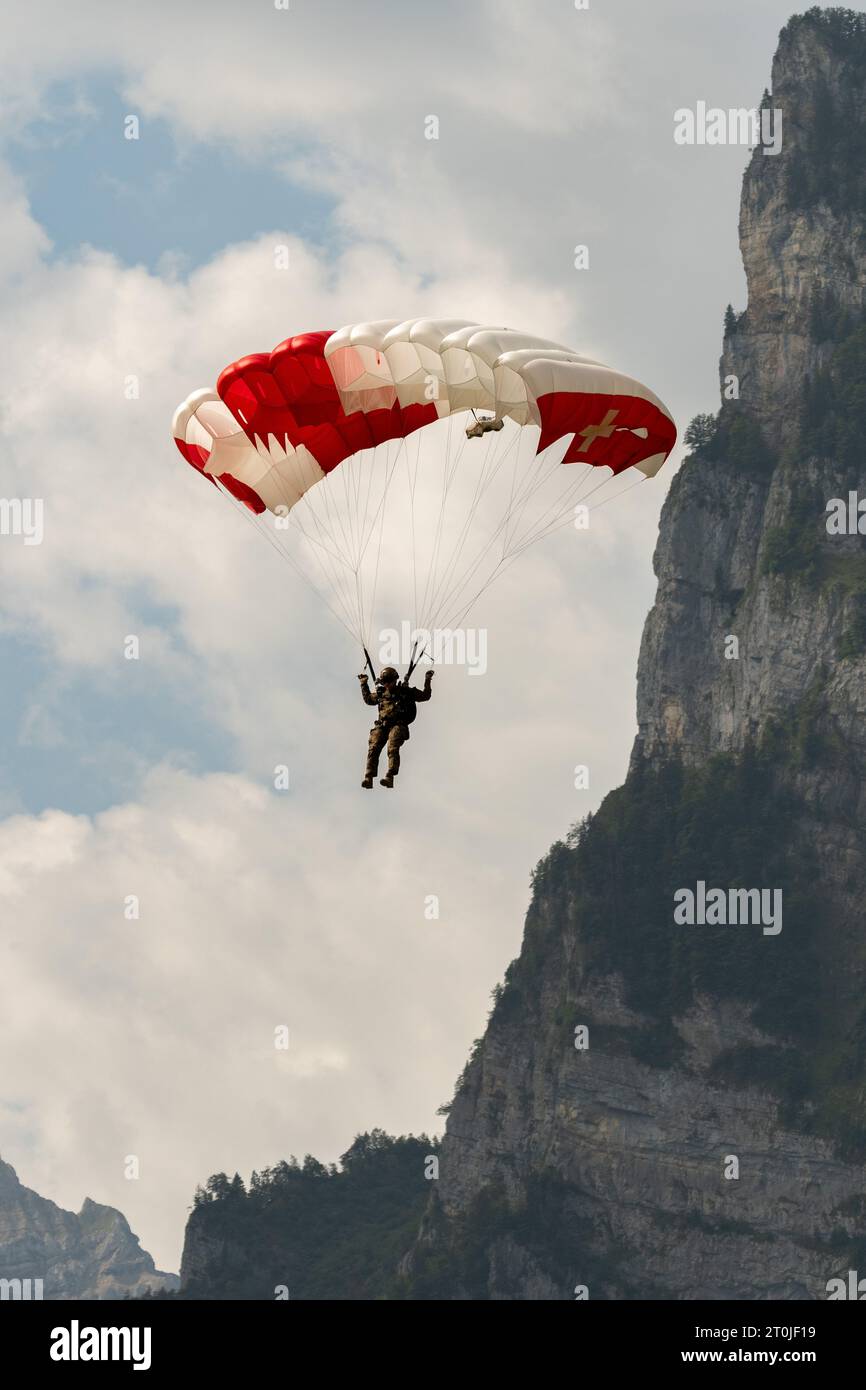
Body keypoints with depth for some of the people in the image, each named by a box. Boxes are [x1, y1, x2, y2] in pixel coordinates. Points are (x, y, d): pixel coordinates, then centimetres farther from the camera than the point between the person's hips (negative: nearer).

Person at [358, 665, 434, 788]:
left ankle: (390, 778, -35)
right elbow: (368, 699, 39)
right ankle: (368, 778, -18)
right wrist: (364, 684, 38)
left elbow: (425, 696, 15)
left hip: (398, 725, -4)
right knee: (373, 749, -14)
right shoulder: (381, 693, 21)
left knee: (392, 749, -25)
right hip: (382, 726, 4)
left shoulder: (406, 692, 10)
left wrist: (427, 681, 6)